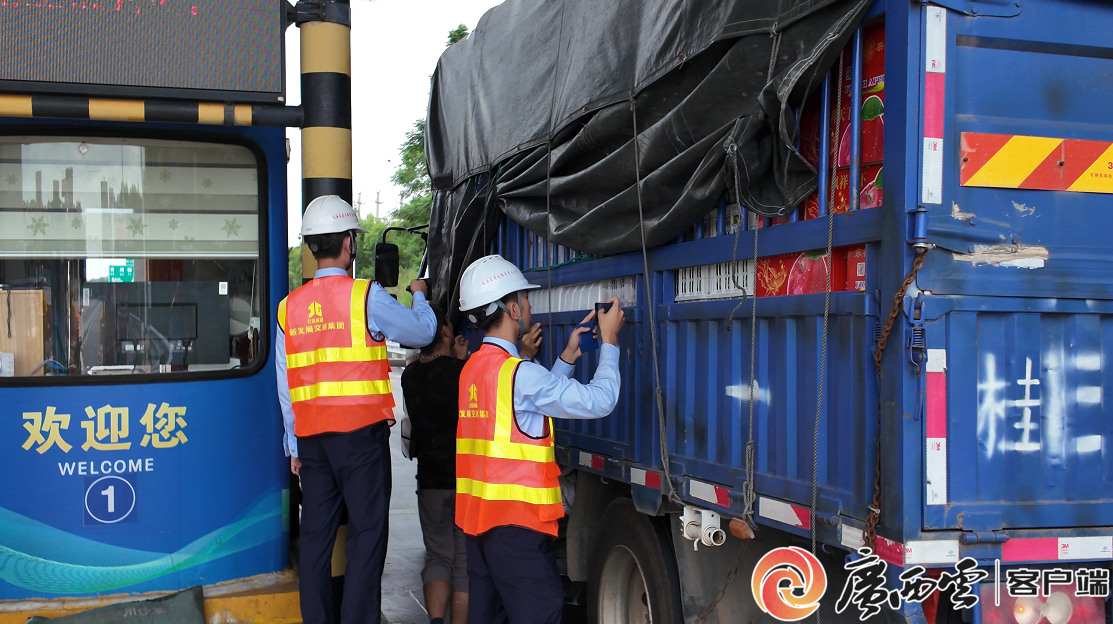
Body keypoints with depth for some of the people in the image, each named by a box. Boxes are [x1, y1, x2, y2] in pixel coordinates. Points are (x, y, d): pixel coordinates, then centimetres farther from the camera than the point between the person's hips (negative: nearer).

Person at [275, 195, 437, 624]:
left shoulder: (290, 306, 8)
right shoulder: (366, 296, -8)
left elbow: (286, 385, 11)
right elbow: (423, 332, 5)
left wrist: (295, 446, 18)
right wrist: (419, 295, 25)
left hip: (311, 436, 5)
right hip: (361, 431, -5)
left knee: (316, 535, 10)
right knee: (366, 533, -1)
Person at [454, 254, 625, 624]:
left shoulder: (473, 368, 12)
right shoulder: (518, 373, -16)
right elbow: (599, 400, -15)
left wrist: (568, 357, 20)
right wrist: (609, 339, -3)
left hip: (476, 515, 9)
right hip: (515, 521, -9)